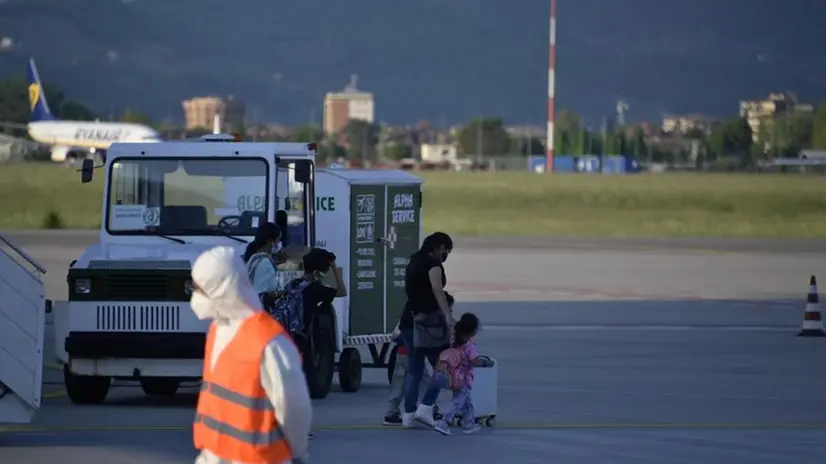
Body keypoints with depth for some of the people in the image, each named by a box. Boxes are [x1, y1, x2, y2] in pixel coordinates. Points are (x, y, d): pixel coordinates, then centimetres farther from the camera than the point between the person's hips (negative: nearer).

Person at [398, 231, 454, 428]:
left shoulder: (414, 262, 17)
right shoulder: (433, 263, -9)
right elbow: (437, 289, -24)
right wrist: (448, 315, -33)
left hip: (409, 320, 8)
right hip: (429, 320, -8)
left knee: (414, 368, 10)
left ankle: (408, 414, 7)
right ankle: (425, 408, -11)